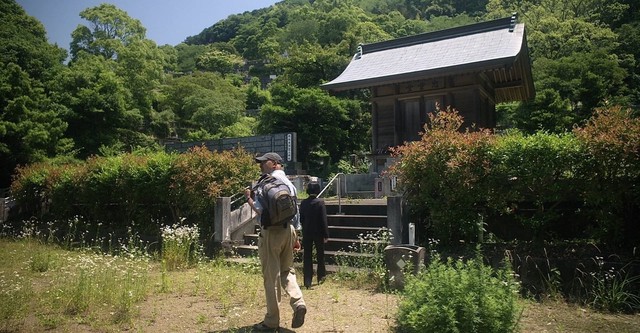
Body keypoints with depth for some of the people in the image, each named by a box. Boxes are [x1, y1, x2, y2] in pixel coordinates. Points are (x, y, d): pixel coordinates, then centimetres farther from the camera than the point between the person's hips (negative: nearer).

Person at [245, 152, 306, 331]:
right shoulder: (289, 183, 13)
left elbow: (260, 210, -18)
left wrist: (249, 197, 0)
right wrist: (295, 237, 21)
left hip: (271, 232, -7)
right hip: (288, 230, 7)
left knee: (271, 276, 1)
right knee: (287, 270, 18)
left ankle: (272, 321, 10)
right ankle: (298, 302, -3)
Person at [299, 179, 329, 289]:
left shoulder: (303, 203, -2)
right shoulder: (320, 202, -13)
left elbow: (301, 219, 4)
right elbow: (324, 220, -13)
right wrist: (326, 235, -8)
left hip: (306, 233, 2)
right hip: (318, 233, -2)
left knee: (307, 256, 7)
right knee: (320, 255, 17)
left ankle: (307, 282, 6)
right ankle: (321, 276, 30)